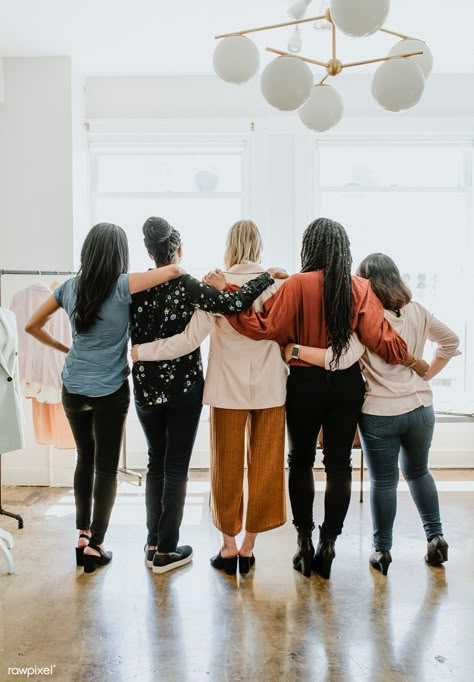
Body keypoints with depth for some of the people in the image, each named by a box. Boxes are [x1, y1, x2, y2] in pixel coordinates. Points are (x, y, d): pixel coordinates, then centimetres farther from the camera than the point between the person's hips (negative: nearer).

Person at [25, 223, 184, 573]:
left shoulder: (70, 287, 1)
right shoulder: (121, 286, -14)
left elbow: (33, 326, 8)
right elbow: (174, 270, -21)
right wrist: (176, 269, 2)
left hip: (73, 388, 5)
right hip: (109, 391, -5)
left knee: (85, 459, 20)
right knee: (106, 467, 7)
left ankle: (83, 535, 28)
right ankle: (95, 546, 13)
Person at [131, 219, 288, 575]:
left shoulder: (216, 284, -9)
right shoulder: (277, 283, -4)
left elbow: (191, 338, -15)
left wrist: (142, 351, -9)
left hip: (228, 388, -1)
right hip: (270, 387, 2)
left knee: (227, 466, 12)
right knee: (265, 466, 11)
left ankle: (229, 546, 22)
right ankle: (248, 547, 21)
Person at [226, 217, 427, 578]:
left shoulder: (298, 284, -11)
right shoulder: (362, 287, -4)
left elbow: (266, 327, -17)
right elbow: (381, 338, -9)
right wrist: (416, 363, 5)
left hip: (306, 383, -2)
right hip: (348, 384, 2)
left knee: (301, 461, 15)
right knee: (339, 464, 10)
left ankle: (305, 542, 20)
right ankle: (328, 545, 16)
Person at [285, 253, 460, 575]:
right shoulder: (418, 312, 1)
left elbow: (341, 358, -31)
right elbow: (451, 342, 14)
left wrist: (295, 350, -24)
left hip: (380, 413, -4)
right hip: (420, 407, 4)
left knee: (384, 482, 10)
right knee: (418, 472, 25)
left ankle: (382, 550, 21)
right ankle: (436, 536, 25)